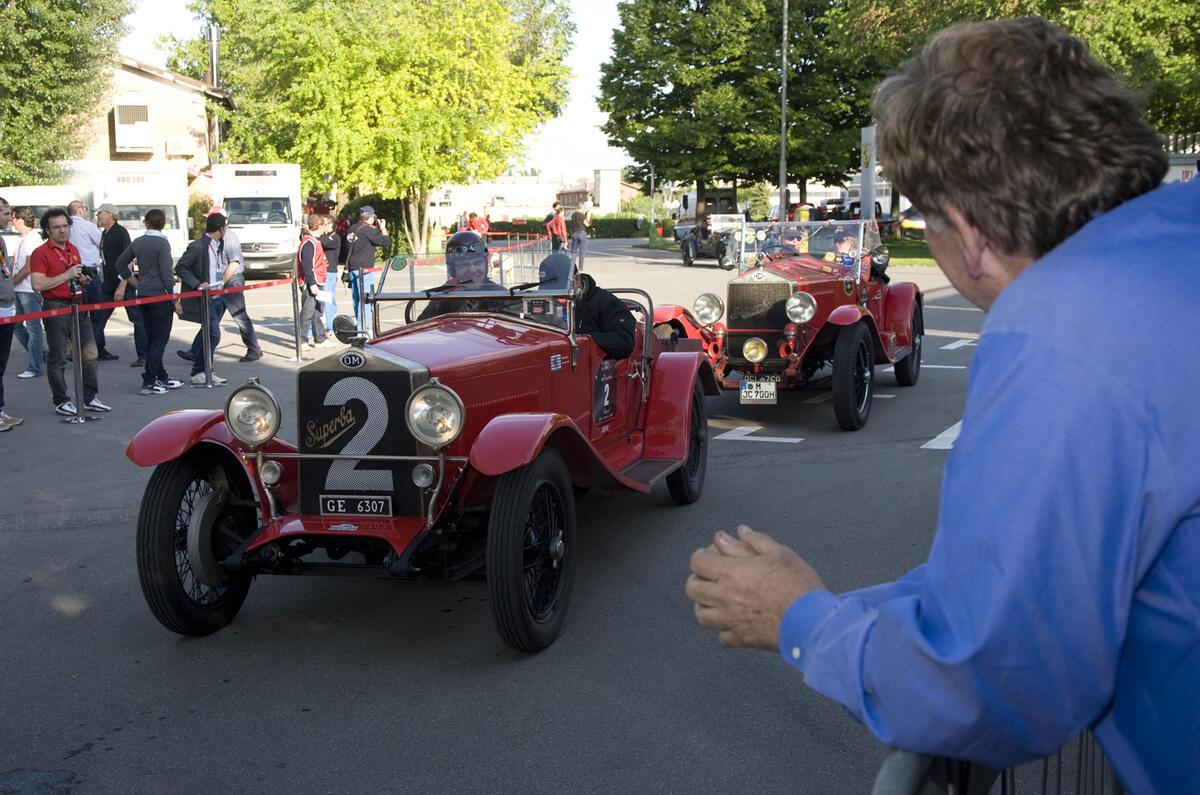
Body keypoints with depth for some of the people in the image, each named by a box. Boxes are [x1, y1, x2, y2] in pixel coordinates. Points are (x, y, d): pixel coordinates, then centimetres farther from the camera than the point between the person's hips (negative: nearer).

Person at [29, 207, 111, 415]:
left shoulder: (73, 249, 16)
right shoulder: (40, 253, -7)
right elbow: (38, 284, -17)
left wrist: (83, 279, 7)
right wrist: (67, 275, -17)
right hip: (56, 309, -7)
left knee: (89, 354, 6)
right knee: (58, 359, 1)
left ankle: (91, 398, 14)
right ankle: (61, 401, 9)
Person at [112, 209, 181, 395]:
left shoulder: (138, 242, 8)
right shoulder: (162, 243, -12)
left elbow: (119, 264, 16)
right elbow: (166, 273, -17)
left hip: (143, 295, 7)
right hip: (160, 296, -7)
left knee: (151, 339, 13)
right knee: (159, 339, -2)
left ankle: (162, 377, 22)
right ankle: (148, 382, -6)